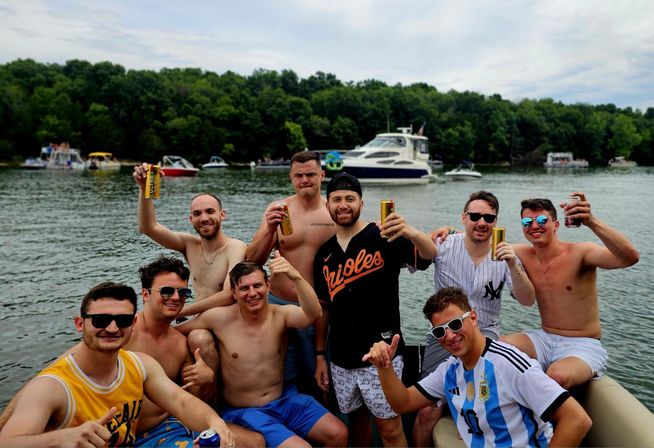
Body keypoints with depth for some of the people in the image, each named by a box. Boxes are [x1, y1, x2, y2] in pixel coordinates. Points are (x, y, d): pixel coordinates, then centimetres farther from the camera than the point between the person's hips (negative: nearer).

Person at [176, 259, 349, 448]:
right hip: (243, 411, -2)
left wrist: (296, 277, -48)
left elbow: (313, 314, -32)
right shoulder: (219, 318, -13)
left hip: (285, 400, 3)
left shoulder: (281, 314, -11)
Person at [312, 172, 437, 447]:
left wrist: (412, 233, -45)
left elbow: (428, 257, -23)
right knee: (356, 419, 18)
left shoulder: (383, 240, -8)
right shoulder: (324, 254, 6)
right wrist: (319, 356, 9)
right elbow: (323, 308, 11)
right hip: (341, 360, 5)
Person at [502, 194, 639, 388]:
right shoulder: (523, 254, 0)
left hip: (583, 345, -4)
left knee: (558, 375, -34)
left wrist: (592, 222, -44)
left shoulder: (578, 253, -15)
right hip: (544, 339, 4)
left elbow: (630, 257, -31)